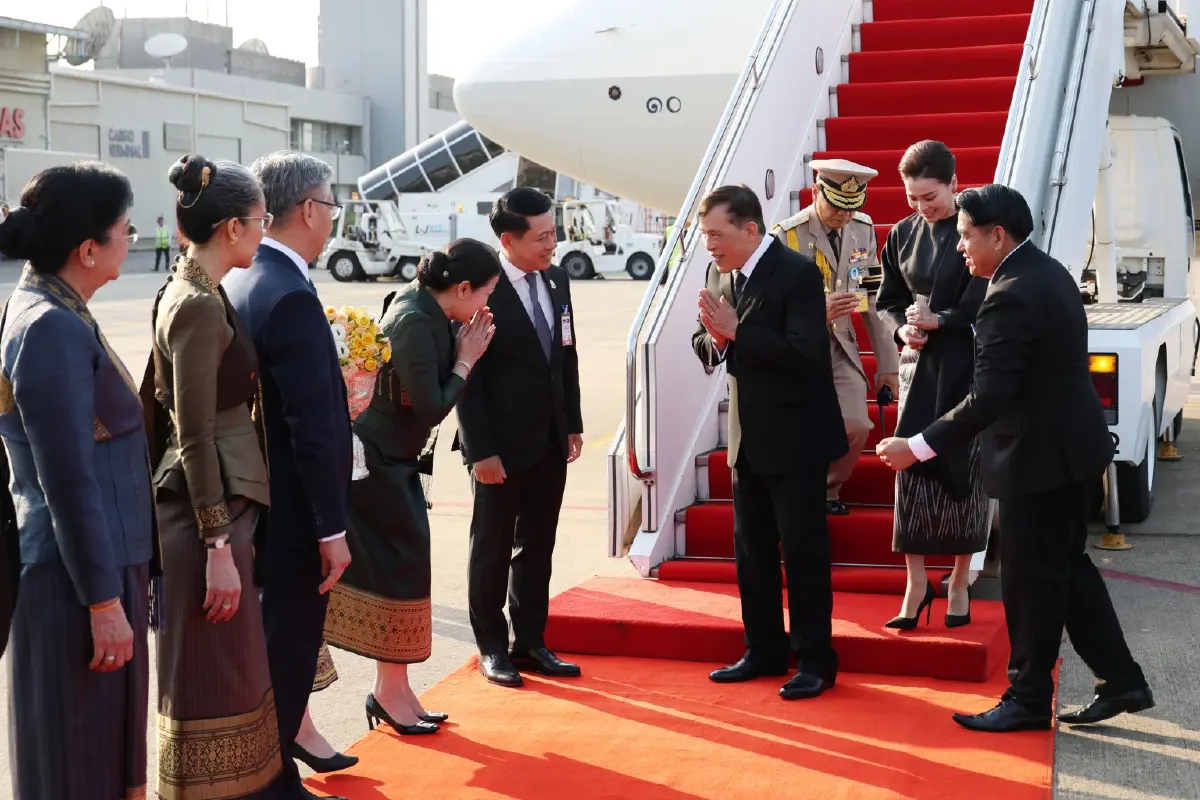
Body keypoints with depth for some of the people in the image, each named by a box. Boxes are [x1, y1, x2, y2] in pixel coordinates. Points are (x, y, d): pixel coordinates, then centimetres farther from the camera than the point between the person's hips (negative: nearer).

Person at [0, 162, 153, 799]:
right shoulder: (53, 329, -21)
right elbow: (71, 484, -23)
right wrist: (105, 601, -19)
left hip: (96, 558, 10)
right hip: (79, 576, -10)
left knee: (104, 741, 21)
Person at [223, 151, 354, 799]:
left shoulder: (236, 281, 6)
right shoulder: (291, 298, -22)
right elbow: (312, 428, -23)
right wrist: (333, 530, -19)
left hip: (255, 502, 9)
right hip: (291, 514, -9)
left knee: (266, 645, 20)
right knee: (288, 653, 3)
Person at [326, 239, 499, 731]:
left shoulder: (425, 309, 5)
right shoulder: (414, 323, -23)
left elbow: (431, 390, 9)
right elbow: (432, 409, -22)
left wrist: (461, 349, -4)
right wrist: (465, 361, -11)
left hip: (396, 461, 10)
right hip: (378, 463, -10)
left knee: (399, 571, 13)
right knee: (397, 570, -1)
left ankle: (391, 691, 21)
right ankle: (391, 692, 12)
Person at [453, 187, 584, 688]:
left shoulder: (557, 280, 5)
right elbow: (468, 375, -15)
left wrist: (573, 425, 11)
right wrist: (481, 450, -16)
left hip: (550, 440, 6)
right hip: (501, 444, -6)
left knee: (538, 547, 14)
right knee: (492, 549, 8)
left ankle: (530, 642, 25)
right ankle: (492, 648, 21)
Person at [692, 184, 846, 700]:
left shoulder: (798, 273, -16)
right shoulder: (720, 275, 6)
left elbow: (804, 352, -25)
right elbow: (706, 347, 11)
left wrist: (737, 332, -26)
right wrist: (713, 337, -12)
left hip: (794, 436, -8)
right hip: (748, 435, 8)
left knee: (803, 550, -1)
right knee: (750, 549, 14)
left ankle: (815, 661, 9)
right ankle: (765, 651, 26)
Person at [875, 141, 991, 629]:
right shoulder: (903, 234, 6)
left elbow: (982, 304, -12)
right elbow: (887, 301, 9)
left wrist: (936, 321, -22)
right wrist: (901, 329, -10)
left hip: (967, 369, -3)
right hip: (918, 367, 4)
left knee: (963, 470, 3)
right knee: (911, 469, -2)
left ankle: (959, 583, 16)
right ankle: (916, 584, 6)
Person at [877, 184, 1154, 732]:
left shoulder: (1010, 297, -23)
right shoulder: (1048, 272, 9)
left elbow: (989, 398, -27)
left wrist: (919, 448, -22)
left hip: (1040, 457, -10)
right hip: (1073, 446, 10)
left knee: (1031, 581, 2)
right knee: (1068, 568, 18)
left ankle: (1028, 700, 15)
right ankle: (1121, 681, 23)